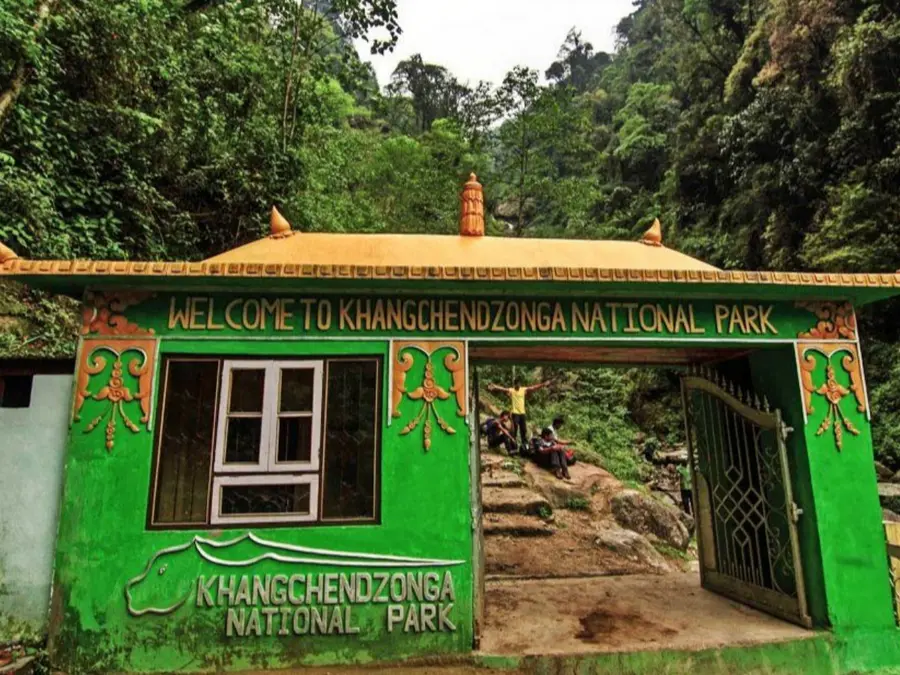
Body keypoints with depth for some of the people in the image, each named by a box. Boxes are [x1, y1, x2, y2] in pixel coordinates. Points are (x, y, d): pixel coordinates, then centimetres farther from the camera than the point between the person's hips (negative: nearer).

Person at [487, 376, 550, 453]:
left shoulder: (524, 390, 7)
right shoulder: (510, 390, -5)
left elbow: (533, 388, 10)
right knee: (514, 431, -3)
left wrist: (543, 384, 6)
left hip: (522, 413, 5)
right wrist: (493, 387, -32)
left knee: (524, 430, 12)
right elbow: (501, 389, -18)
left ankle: (525, 446, 24)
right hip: (515, 413, -5)